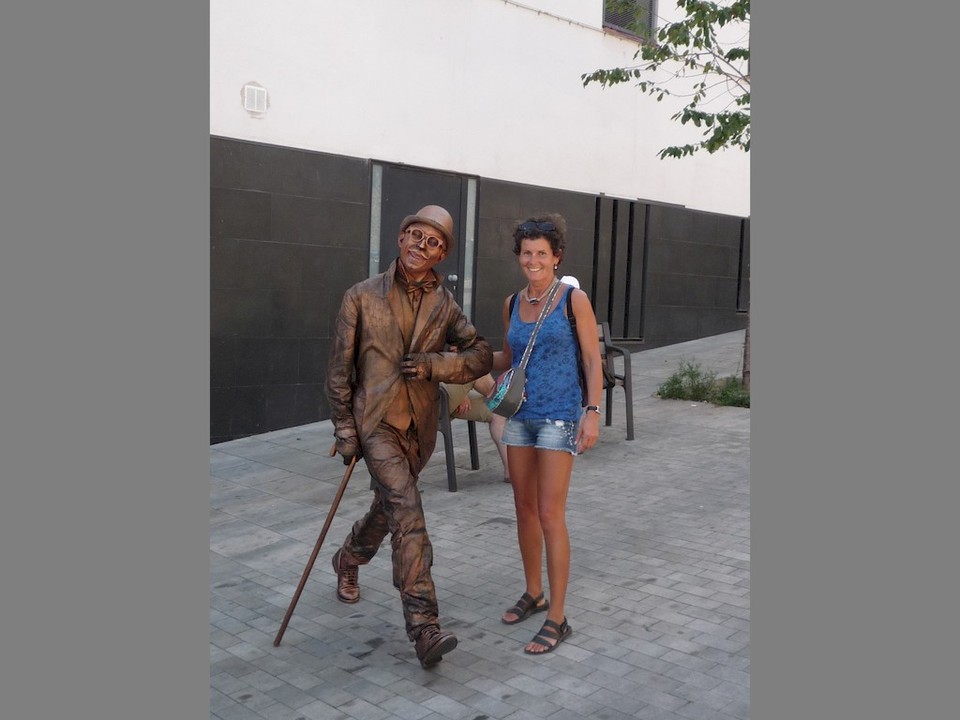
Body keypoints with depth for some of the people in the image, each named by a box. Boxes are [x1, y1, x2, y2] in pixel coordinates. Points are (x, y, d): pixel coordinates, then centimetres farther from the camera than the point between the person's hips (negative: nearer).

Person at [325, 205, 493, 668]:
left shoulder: (445, 305, 4)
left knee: (388, 508, 20)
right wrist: (344, 429, -4)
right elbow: (340, 368, -2)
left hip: (420, 427, 4)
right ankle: (424, 627, -18)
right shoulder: (362, 297, -4)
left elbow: (481, 356, 0)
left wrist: (434, 364, -17)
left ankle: (348, 561, 52)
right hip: (376, 421, -4)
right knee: (407, 511, -19)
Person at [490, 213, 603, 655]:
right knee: (524, 510, 13)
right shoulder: (512, 304, 8)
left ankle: (557, 619, 3)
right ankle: (533, 594, 31)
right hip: (520, 414, 6)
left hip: (559, 416, -6)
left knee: (550, 516, -7)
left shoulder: (574, 299, -7)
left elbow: (592, 359, -7)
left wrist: (593, 412, -15)